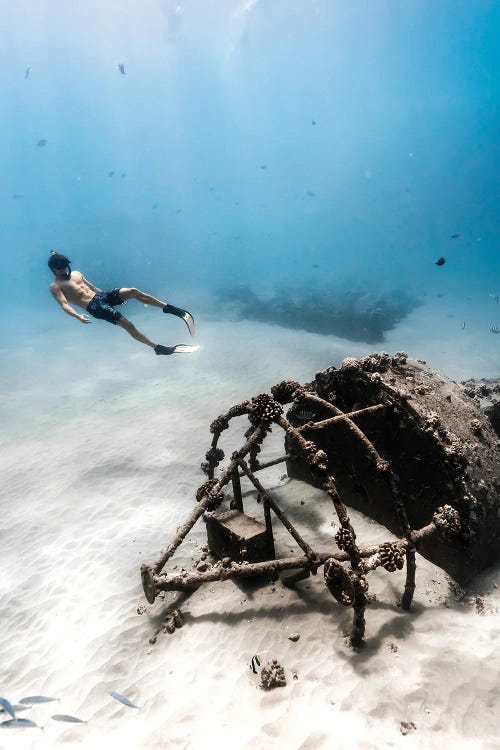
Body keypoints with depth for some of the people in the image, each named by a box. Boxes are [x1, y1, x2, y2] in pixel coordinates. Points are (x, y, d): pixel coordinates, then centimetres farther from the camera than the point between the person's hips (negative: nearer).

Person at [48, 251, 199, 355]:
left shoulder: (76, 273, 21)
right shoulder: (55, 287, 1)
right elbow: (64, 304, -13)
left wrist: (118, 297, 28)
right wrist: (78, 316, -33)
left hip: (101, 295, 7)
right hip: (94, 307, -7)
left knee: (132, 291, -17)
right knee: (126, 324, -22)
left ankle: (169, 308, -15)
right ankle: (158, 348, -22)